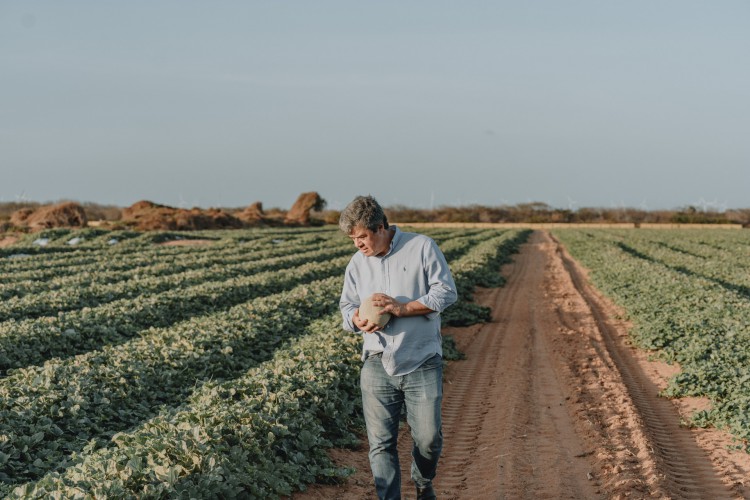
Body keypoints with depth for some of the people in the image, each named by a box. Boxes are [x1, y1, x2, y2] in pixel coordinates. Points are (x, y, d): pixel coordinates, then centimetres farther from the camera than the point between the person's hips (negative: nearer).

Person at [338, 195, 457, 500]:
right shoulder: (357, 263, 9)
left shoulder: (422, 247, -4)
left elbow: (446, 292, -7)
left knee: (428, 438, 2)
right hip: (377, 363, 3)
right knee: (381, 443, -2)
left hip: (422, 362, -3)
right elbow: (347, 306, 14)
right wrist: (358, 320, -11)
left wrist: (402, 308, -17)